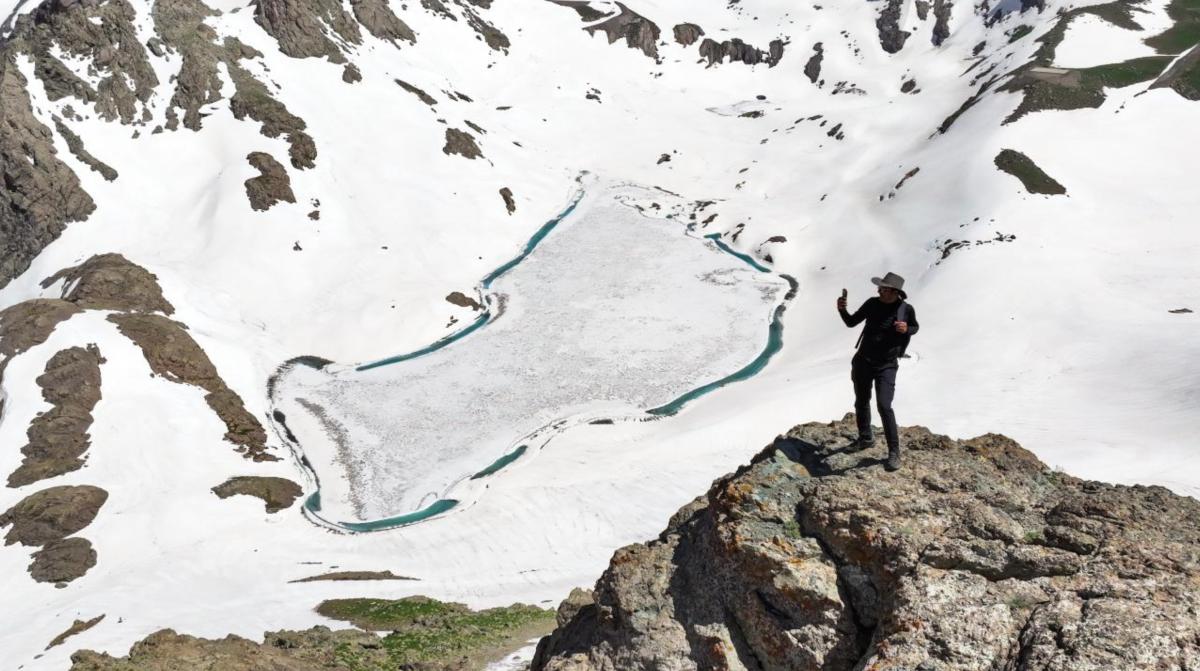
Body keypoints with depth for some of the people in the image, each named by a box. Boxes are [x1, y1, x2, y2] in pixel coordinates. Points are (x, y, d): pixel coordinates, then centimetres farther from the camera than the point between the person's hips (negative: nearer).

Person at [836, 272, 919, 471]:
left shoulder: (906, 309, -10)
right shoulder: (872, 304, -4)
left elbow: (915, 327, 9)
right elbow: (851, 322, 6)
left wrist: (906, 329, -14)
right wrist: (842, 309, -13)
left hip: (886, 366, -4)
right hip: (863, 362, 4)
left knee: (884, 406, -16)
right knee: (861, 403, 17)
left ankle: (894, 452, -5)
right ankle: (865, 438, 40)